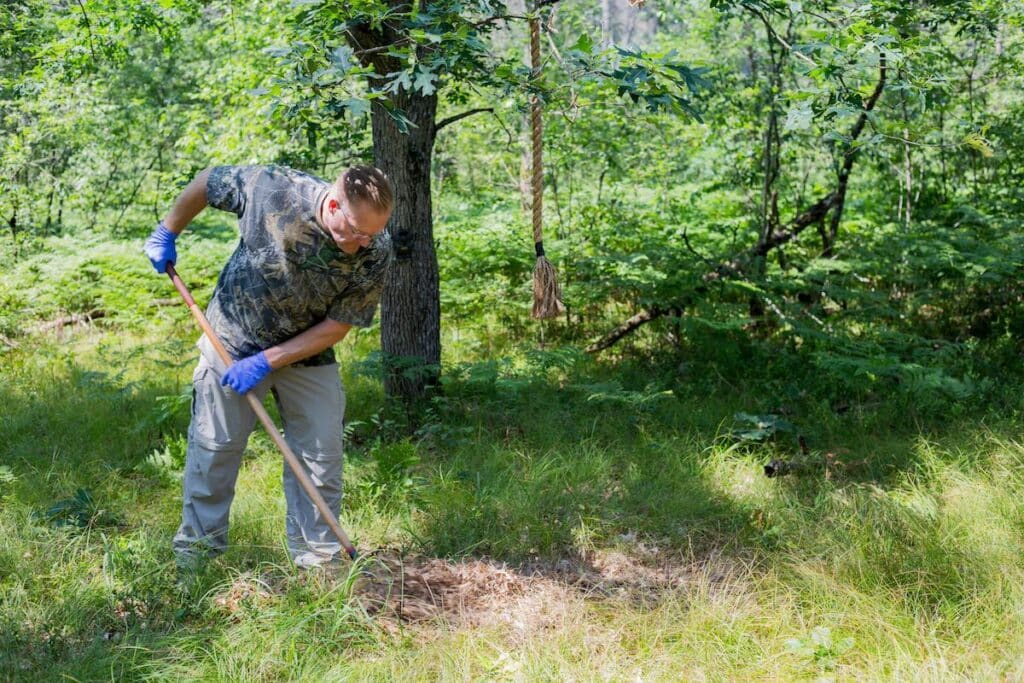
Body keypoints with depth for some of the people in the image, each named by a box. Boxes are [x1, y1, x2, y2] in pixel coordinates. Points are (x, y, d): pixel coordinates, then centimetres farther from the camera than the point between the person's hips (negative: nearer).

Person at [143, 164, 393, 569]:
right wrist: (167, 233, 1)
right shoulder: (273, 189, -29)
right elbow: (209, 181, -9)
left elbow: (337, 326, -15)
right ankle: (196, 549, 19)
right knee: (214, 448, 5)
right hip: (232, 339, -1)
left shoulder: (376, 253, -23)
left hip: (308, 352, 1)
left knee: (321, 458, 1)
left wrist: (267, 361, -20)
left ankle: (318, 559, 14)